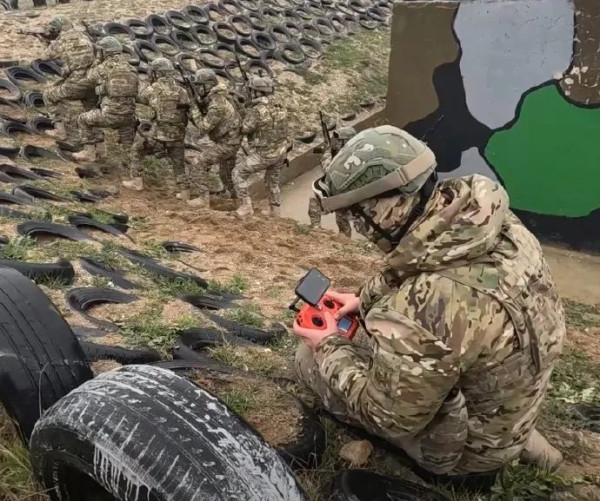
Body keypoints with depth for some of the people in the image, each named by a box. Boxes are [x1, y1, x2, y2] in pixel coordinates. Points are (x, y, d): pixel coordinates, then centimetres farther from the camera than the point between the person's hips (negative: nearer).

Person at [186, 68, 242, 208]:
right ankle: (234, 191, 49)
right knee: (226, 170, 29)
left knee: (198, 164, -9)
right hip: (229, 139, 10)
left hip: (227, 143, -10)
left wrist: (193, 108, -20)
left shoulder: (217, 105, -27)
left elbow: (204, 127, -26)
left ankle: (203, 198, -5)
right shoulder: (215, 97, 4)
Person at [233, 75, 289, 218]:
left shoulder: (257, 110, -23)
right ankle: (275, 210, 35)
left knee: (239, 173, 7)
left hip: (265, 154, -7)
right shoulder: (279, 107, 0)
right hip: (281, 151, 7)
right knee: (273, 180, 27)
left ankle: (246, 207, 7)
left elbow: (246, 129, -10)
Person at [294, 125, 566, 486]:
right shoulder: (489, 216, -16)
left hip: (469, 443, -7)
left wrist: (329, 347, -10)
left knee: (310, 356, -1)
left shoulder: (422, 313, -40)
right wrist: (367, 299, 3)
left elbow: (386, 417, -22)